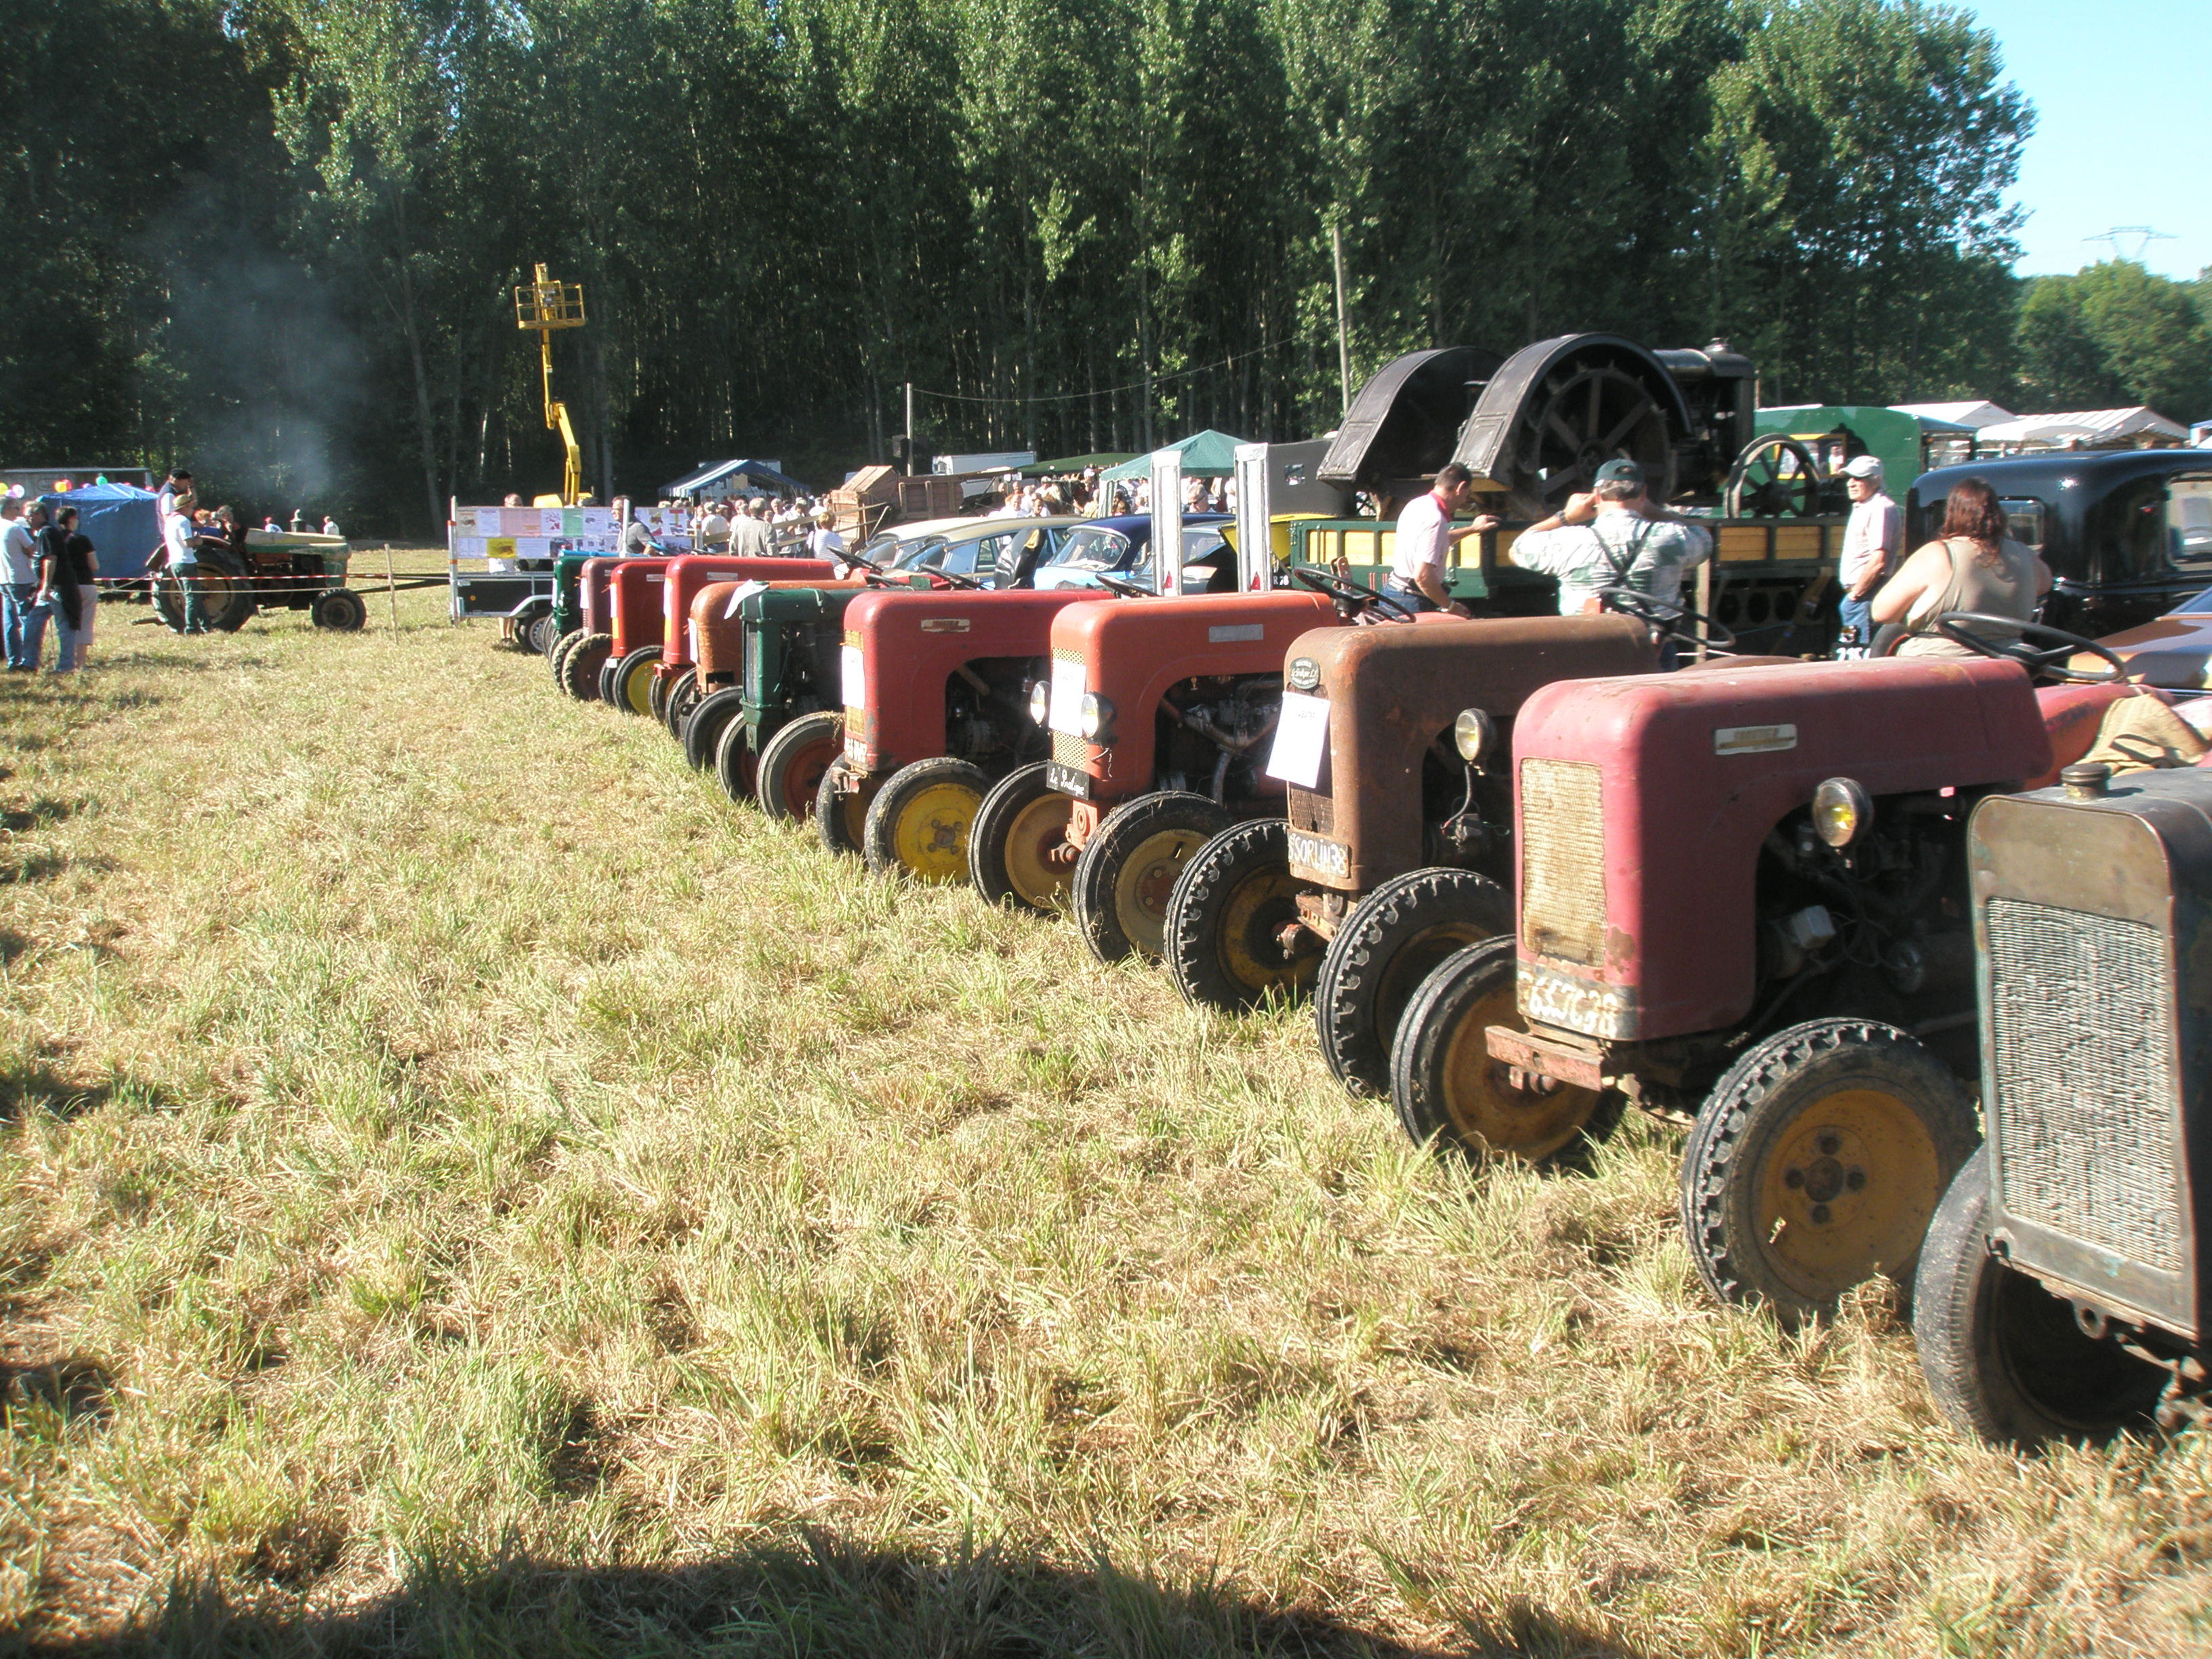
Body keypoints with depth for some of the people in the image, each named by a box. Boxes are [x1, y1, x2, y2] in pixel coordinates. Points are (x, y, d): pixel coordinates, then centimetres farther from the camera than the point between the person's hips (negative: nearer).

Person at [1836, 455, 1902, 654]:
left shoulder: (1881, 508, -13)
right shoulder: (1861, 508, 19)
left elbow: (1879, 561, -22)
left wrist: (1856, 593, -15)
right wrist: (1852, 593, 16)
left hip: (1866, 596, -10)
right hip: (1857, 594, 10)